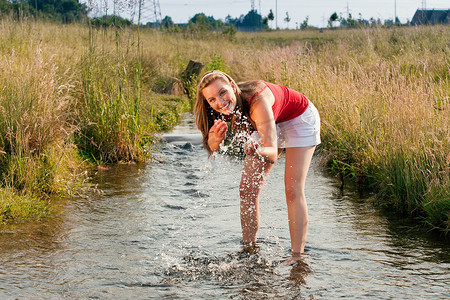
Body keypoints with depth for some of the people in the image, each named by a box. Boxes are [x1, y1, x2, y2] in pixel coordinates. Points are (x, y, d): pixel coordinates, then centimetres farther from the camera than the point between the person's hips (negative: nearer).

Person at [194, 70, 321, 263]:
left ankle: (297, 257, -13)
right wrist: (216, 139, -42)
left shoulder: (256, 99, -42)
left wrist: (256, 151, -67)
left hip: (299, 119, -6)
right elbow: (211, 148, -20)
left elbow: (272, 153, -46)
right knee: (247, 189, 0)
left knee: (293, 189, -16)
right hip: (270, 123, 6)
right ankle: (248, 250, 12)